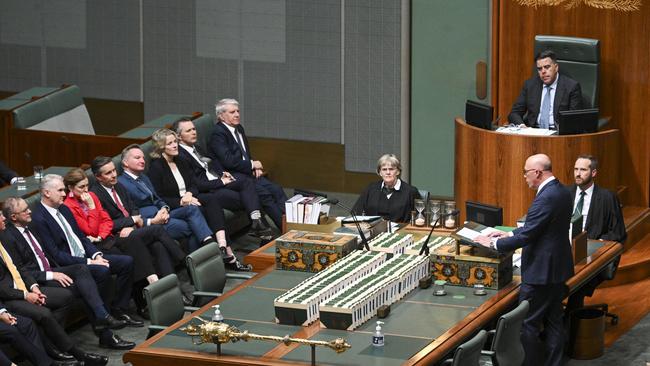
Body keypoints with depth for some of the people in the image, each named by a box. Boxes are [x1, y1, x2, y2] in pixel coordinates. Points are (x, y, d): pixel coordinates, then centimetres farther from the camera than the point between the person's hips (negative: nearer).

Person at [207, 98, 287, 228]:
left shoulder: (239, 128, 16)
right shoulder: (218, 133, -12)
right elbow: (228, 161, -20)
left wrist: (256, 167, 3)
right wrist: (252, 165, -11)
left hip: (247, 172, 9)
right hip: (231, 176, -9)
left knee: (276, 190, -10)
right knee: (263, 193, -25)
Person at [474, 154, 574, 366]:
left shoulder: (545, 199, -23)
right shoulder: (562, 192, 7)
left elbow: (527, 236, -23)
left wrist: (494, 243, -12)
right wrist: (509, 235, 14)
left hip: (540, 272, -10)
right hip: (558, 269, 10)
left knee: (528, 325, -2)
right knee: (553, 321, 16)